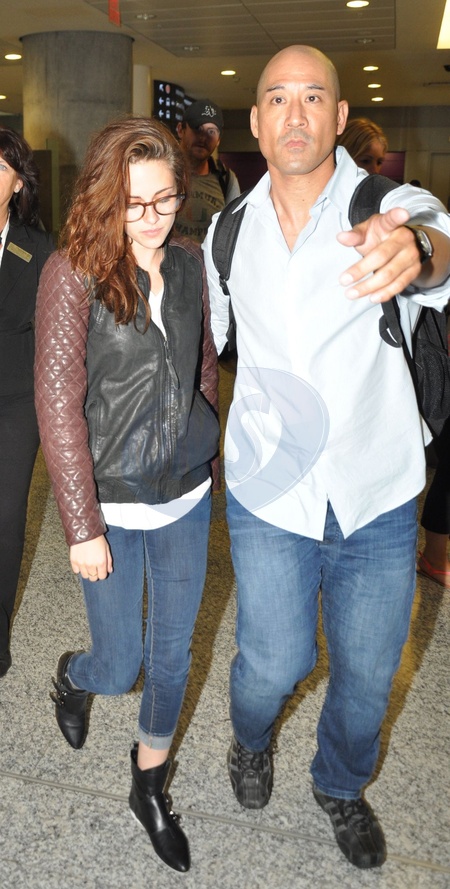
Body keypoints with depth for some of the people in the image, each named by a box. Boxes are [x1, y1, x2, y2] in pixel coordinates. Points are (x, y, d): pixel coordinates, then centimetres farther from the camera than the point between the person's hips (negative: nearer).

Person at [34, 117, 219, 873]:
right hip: (112, 503, -4)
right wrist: (82, 526, -15)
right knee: (120, 666, 10)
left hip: (187, 498, 4)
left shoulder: (190, 263, -1)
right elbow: (58, 404, -15)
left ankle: (150, 783, 41)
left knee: (173, 653, 15)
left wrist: (205, 454, 12)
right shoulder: (73, 272, -14)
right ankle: (72, 676, 50)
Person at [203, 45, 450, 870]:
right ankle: (251, 742, 46)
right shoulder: (229, 230, 2)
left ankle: (342, 785, 47)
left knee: (366, 672, 14)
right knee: (274, 663, 7)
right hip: (269, 494, 1)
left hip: (379, 496, -1)